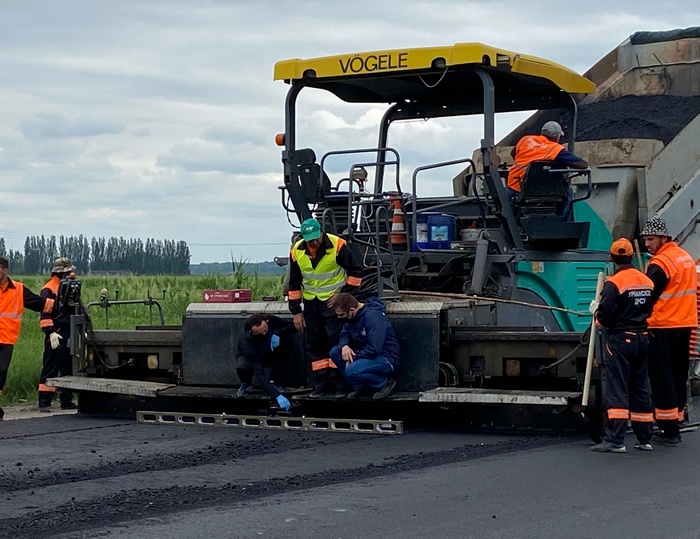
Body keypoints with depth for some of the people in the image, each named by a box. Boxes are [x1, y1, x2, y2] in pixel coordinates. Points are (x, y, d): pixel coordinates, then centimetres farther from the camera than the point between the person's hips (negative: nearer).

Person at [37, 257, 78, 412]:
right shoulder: (49, 290, -8)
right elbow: (45, 313, -17)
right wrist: (50, 332, -26)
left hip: (70, 335, 8)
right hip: (56, 336, -8)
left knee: (69, 368, 11)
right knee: (50, 369, -8)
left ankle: (66, 400, 19)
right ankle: (44, 402, -7)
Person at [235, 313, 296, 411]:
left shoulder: (271, 320, -30)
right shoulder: (246, 340, -40)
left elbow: (293, 326, -16)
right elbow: (259, 374, -45)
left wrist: (277, 333, -37)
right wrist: (277, 396, -55)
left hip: (269, 354, 4)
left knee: (288, 341, -26)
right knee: (242, 367, -39)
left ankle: (273, 380, -8)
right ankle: (246, 383, 0)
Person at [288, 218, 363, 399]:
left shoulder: (338, 245, -18)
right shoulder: (297, 251, -5)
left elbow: (355, 271, -6)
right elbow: (294, 283, 5)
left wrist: (343, 293, -12)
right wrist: (296, 311, 4)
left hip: (333, 300, -4)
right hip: (311, 302, 4)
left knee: (336, 342, -9)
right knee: (314, 345, 6)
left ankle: (340, 383, -2)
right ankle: (321, 384, 15)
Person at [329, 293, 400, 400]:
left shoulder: (373, 316, -25)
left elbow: (374, 349, -31)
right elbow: (344, 336, 11)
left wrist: (353, 357, -19)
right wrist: (344, 346, -13)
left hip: (387, 360, -9)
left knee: (351, 370, -31)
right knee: (334, 352, -1)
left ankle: (385, 383, -7)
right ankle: (359, 386, 4)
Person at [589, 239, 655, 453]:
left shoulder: (613, 283, -15)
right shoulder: (647, 281, 6)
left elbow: (604, 316, -18)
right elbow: (650, 310, 13)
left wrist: (596, 310, 2)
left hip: (620, 340, -6)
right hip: (642, 339, 6)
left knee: (617, 390, -5)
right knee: (640, 389, 14)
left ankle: (615, 441, -10)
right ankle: (645, 439, 19)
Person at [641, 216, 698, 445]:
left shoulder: (659, 264, -16)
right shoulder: (686, 257, 11)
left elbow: (646, 299, -17)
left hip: (662, 328, -8)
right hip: (685, 325, 8)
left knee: (662, 378, -3)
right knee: (678, 377, 13)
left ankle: (669, 430, -4)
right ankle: (677, 420, 18)